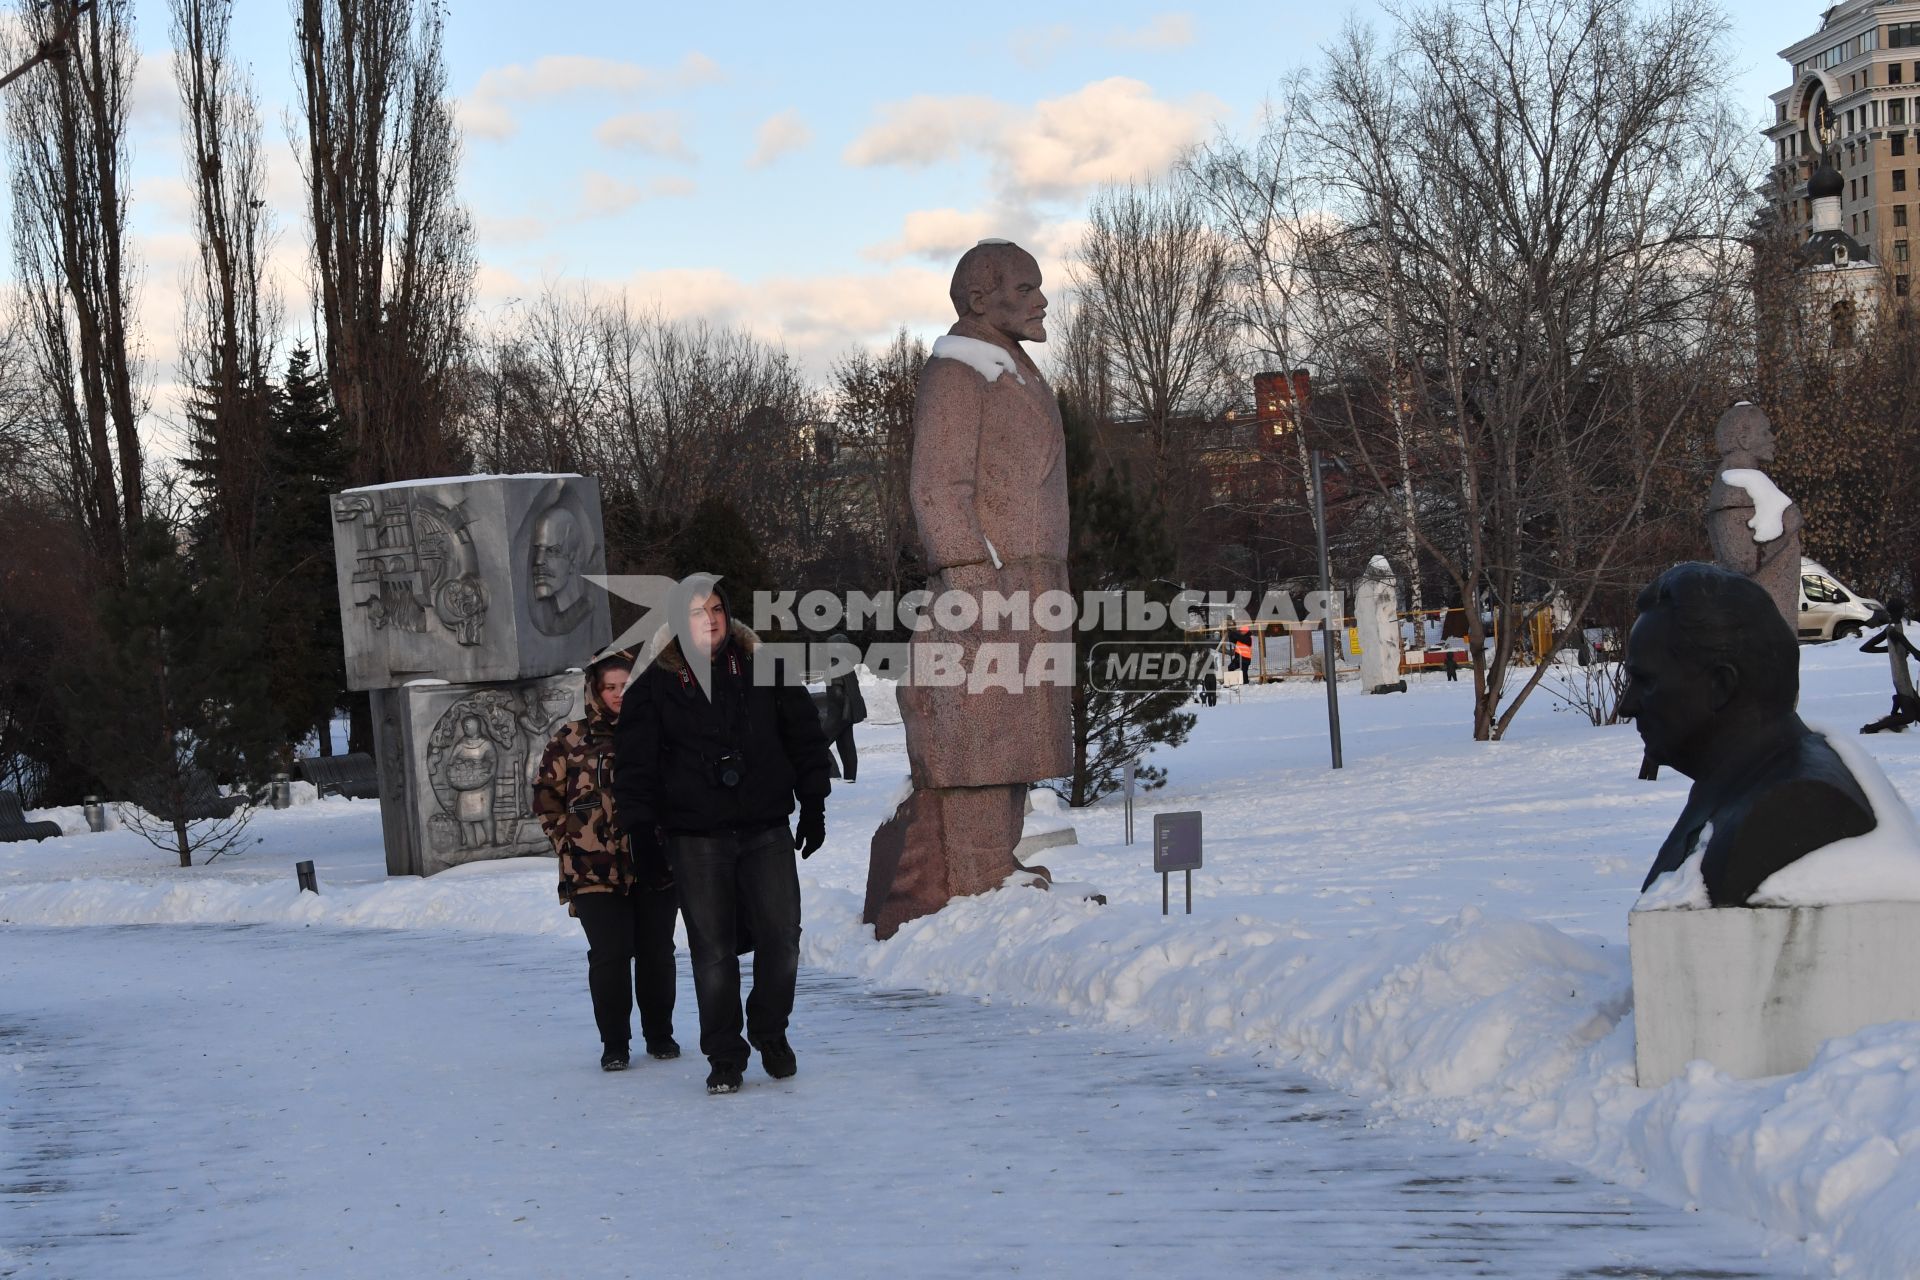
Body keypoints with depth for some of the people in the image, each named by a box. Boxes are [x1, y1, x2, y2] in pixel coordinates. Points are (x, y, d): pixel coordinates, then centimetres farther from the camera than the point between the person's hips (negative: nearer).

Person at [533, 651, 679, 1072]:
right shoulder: (571, 741, 2)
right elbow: (546, 796, 6)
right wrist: (569, 841, -1)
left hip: (656, 868, 2)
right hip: (596, 873, -2)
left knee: (656, 953, 8)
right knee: (610, 955, -5)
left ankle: (660, 1034, 22)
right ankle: (614, 1043, 7)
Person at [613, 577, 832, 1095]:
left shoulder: (764, 669, 6)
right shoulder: (656, 685, 2)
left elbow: (806, 739, 12)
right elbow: (634, 764, 3)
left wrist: (813, 808, 9)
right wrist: (639, 830, -4)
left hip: (766, 832, 1)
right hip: (695, 839, -1)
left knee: (781, 939, 0)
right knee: (713, 950, -1)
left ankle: (770, 1033, 23)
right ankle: (724, 1057, 10)